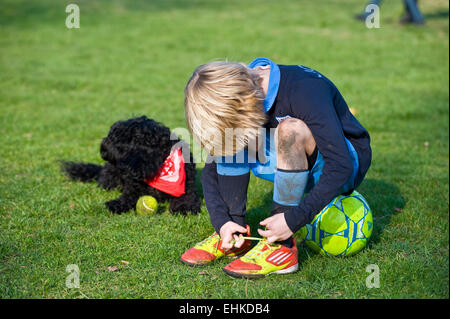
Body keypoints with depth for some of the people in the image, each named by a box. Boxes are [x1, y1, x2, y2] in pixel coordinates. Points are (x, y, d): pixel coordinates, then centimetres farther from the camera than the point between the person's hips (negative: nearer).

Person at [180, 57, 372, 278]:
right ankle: (234, 237, -9)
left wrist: (294, 219, -37)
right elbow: (211, 168, -4)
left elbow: (341, 165, -34)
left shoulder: (305, 91, -31)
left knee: (290, 129, -35)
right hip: (298, 165, 6)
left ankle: (281, 247, -28)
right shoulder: (235, 100, -11)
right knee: (230, 138, -14)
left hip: (349, 163, -6)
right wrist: (221, 222, -17)